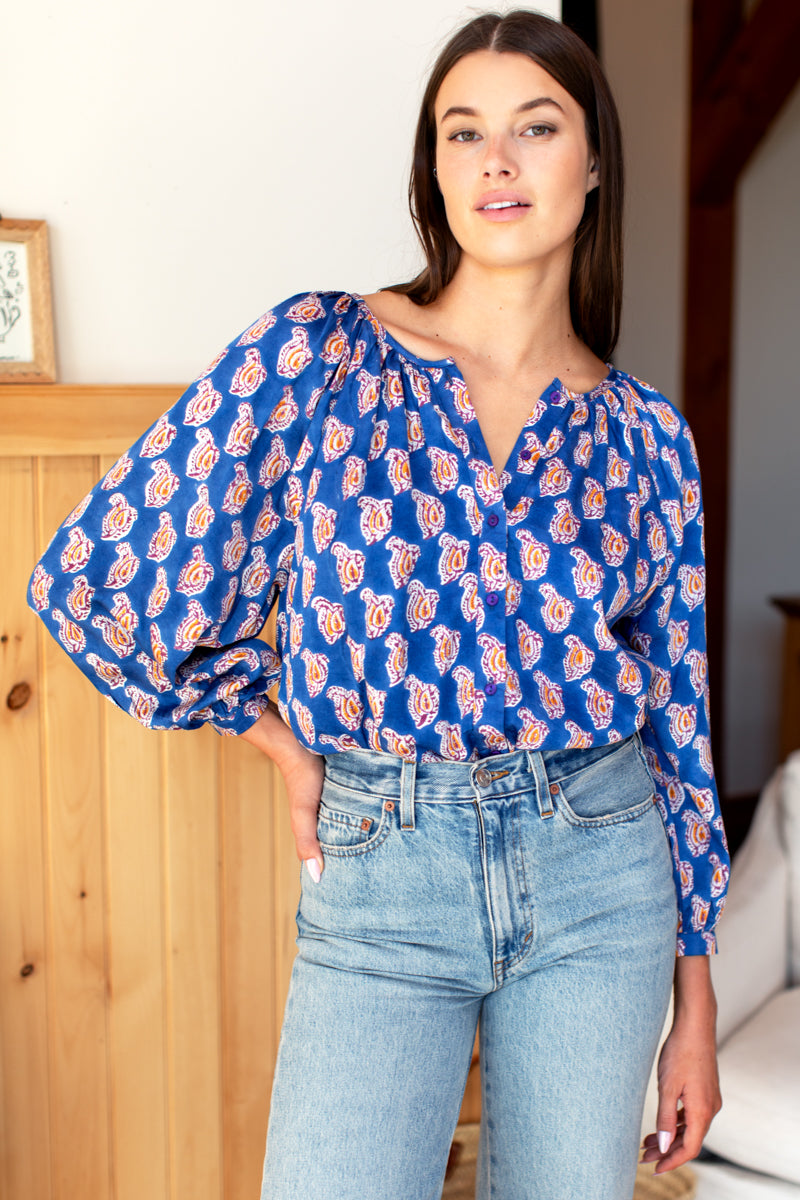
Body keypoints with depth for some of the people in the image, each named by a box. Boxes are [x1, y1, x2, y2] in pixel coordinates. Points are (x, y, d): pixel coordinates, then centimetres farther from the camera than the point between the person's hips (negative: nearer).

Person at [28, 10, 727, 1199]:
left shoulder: (643, 433, 2)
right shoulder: (316, 354, -6)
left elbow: (677, 713, 7)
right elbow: (94, 579, -4)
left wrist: (694, 1002, 9)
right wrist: (289, 742, 0)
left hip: (602, 870, 3)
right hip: (383, 880, -2)